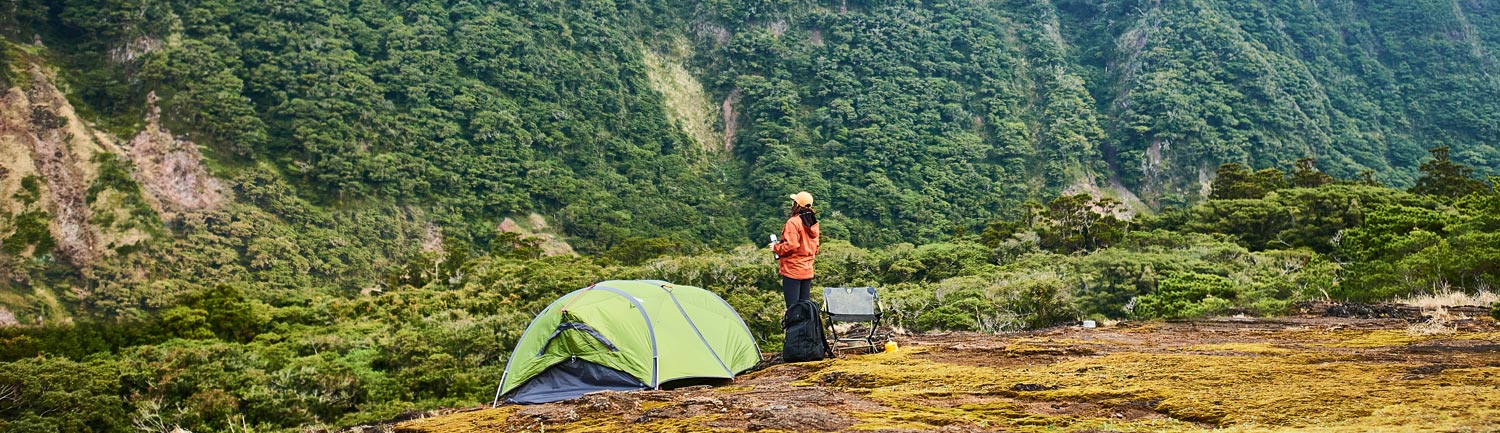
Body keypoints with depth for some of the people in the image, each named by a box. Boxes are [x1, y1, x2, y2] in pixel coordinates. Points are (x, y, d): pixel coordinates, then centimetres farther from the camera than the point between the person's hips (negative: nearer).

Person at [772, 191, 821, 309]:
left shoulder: (793, 222, -14)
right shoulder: (813, 223, 10)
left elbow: (790, 245, -20)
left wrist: (776, 247, -4)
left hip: (792, 271, -8)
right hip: (808, 271, 8)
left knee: (793, 307, -6)